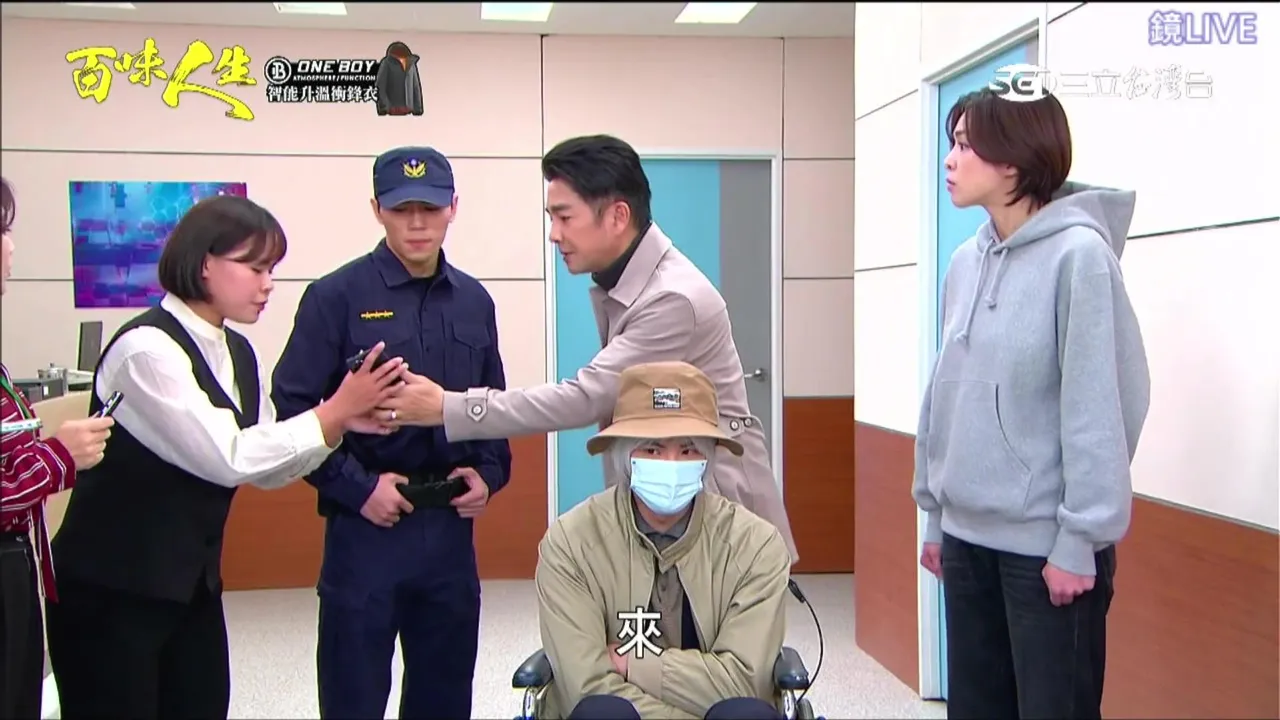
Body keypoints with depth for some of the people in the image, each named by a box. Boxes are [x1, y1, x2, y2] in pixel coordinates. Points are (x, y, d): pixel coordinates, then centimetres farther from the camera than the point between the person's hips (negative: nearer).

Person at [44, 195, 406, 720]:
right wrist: (333, 410, -19)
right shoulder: (147, 348, -19)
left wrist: (342, 422, -6)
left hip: (193, 585, 8)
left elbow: (267, 467, 10)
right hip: (110, 593, -7)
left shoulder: (237, 353, 6)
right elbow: (226, 457, -23)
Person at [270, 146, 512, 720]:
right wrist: (355, 487, -15)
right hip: (366, 526, -4)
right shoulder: (337, 297, -6)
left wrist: (489, 472, 1)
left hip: (451, 526, 4)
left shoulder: (474, 301, 8)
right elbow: (292, 409, -9)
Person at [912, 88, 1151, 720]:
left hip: (1047, 543, -7)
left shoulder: (1078, 253, -13)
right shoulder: (965, 262, 8)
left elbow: (1099, 407, -15)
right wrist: (934, 508, 14)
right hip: (967, 535, 7)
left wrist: (1081, 538, -16)